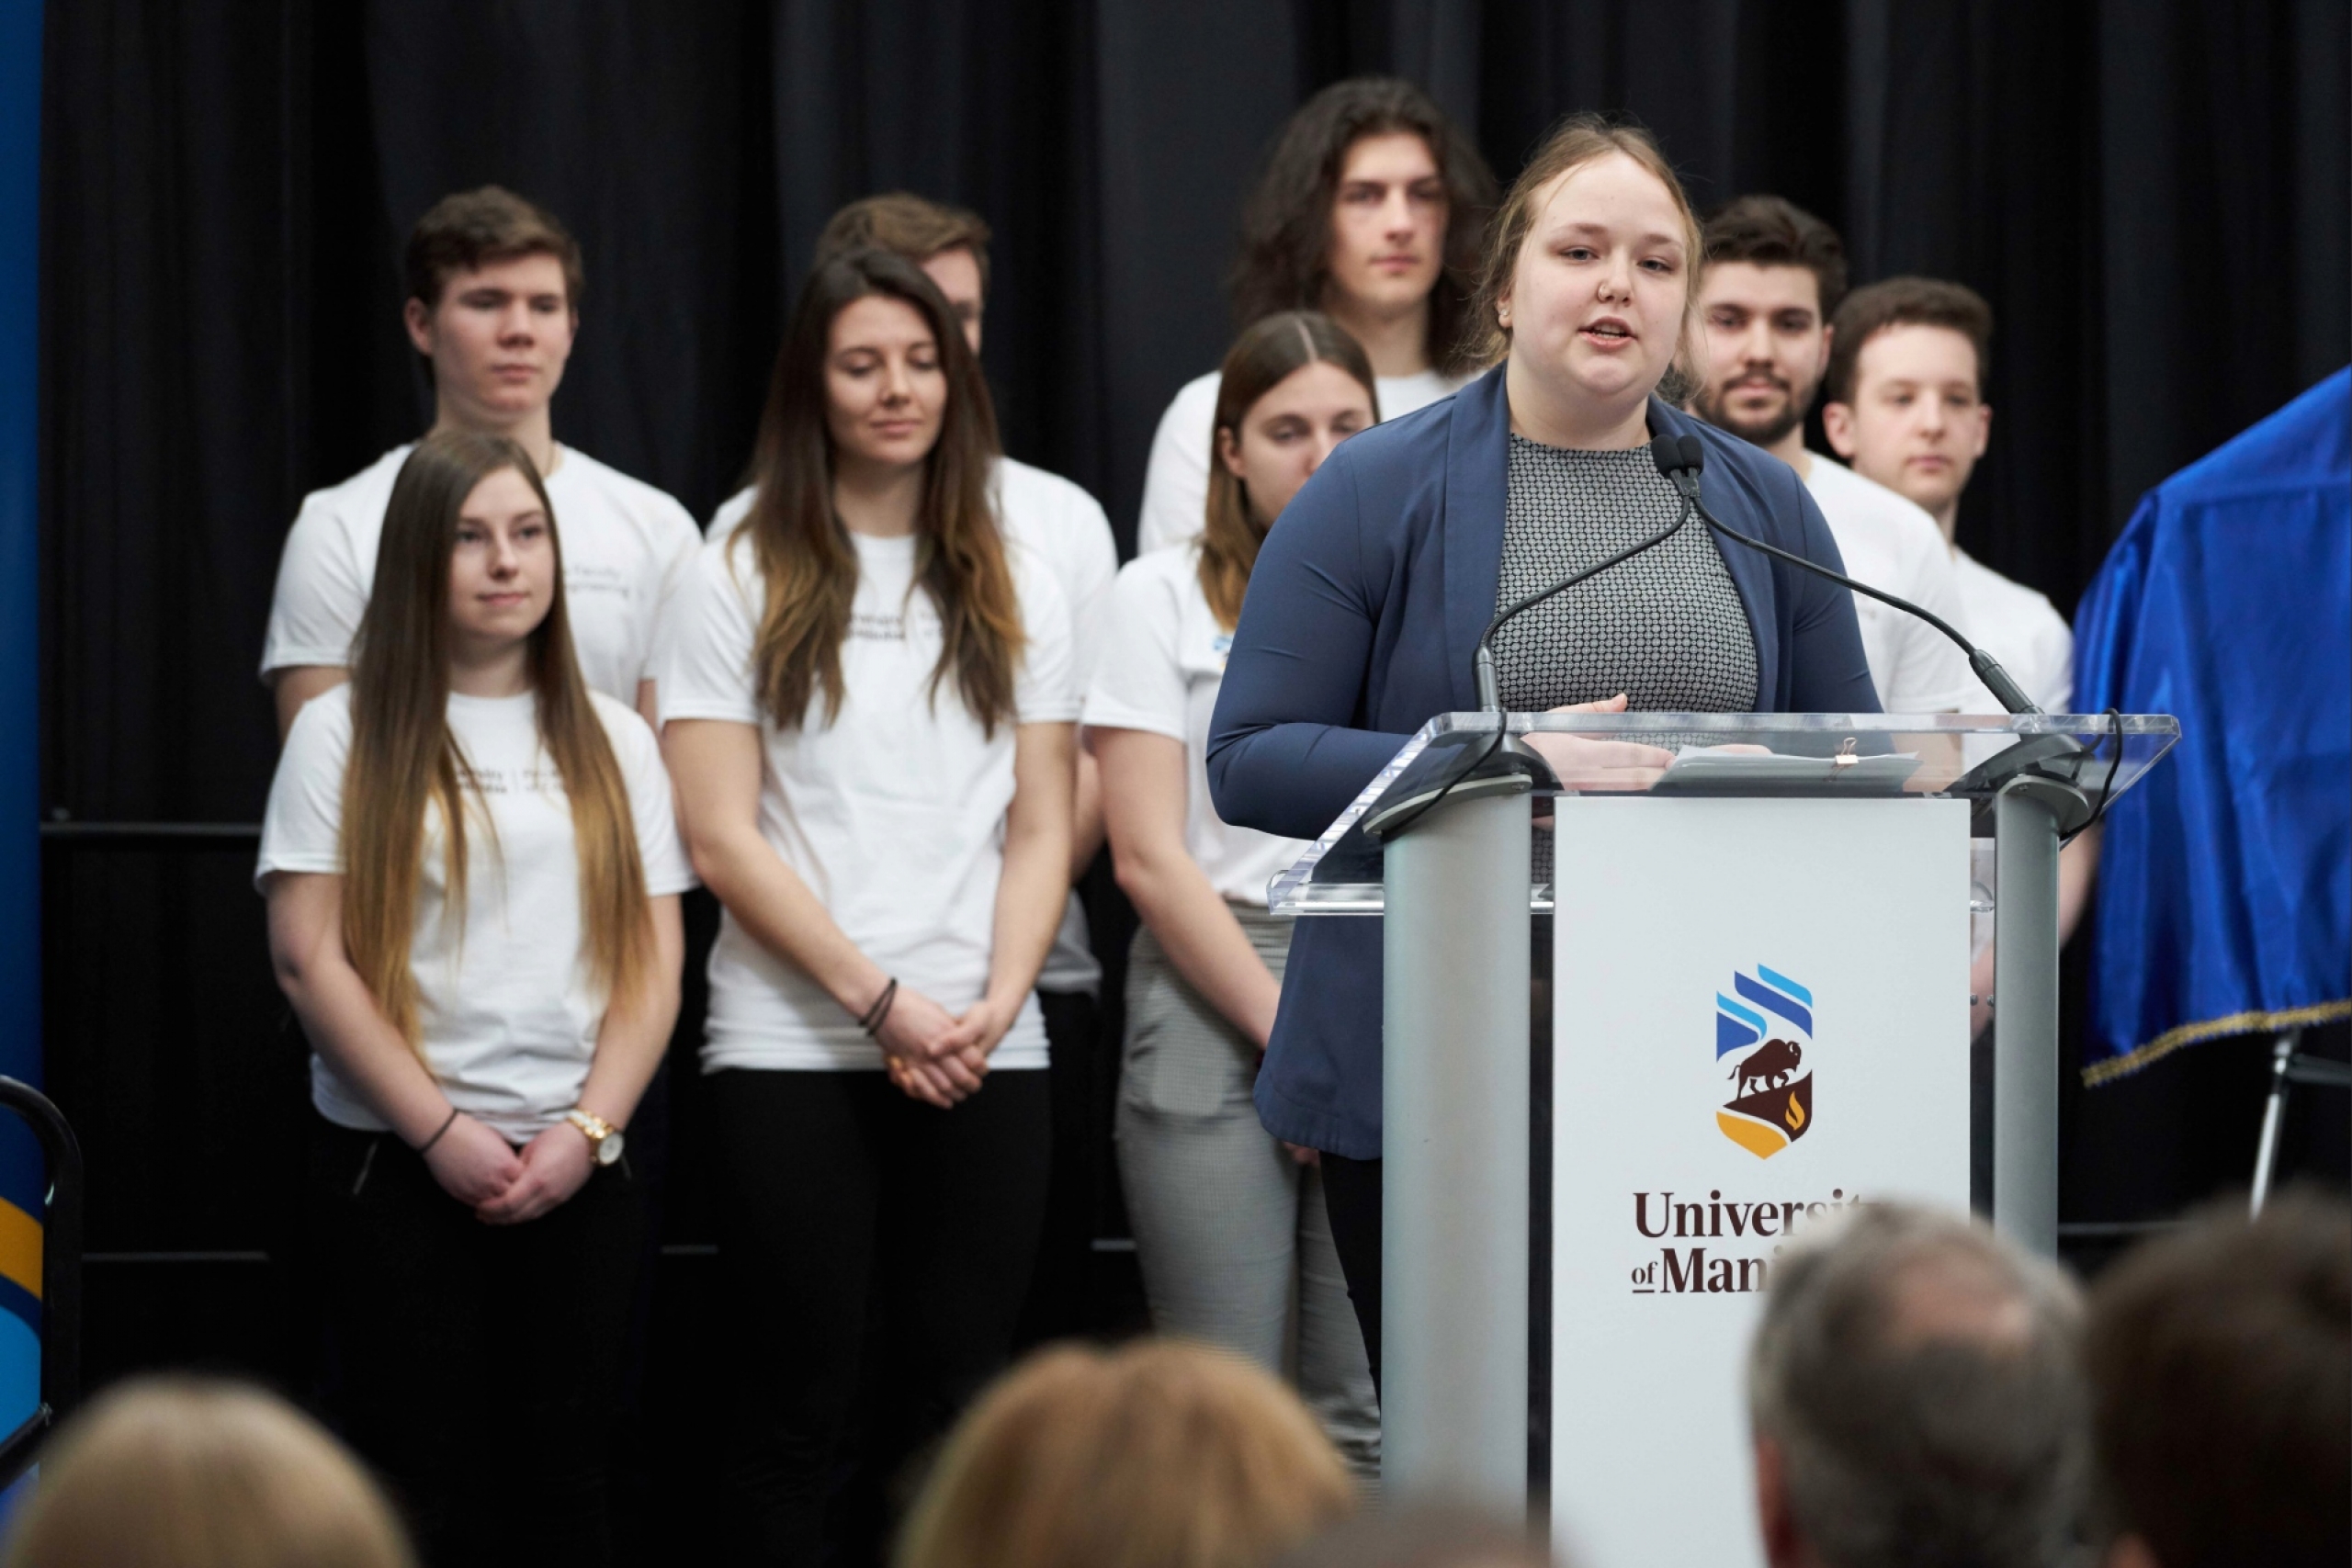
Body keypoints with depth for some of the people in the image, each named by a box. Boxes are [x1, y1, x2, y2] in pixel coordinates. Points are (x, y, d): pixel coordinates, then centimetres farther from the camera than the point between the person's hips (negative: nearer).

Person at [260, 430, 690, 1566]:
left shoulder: (611, 743, 12)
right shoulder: (343, 733, 1)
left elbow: (653, 961, 7)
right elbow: (308, 959, -5)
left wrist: (587, 1131, -8)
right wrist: (441, 1131, -11)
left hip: (579, 1167, 3)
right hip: (396, 1164, -3)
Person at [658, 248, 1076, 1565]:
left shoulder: (1015, 592, 14)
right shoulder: (741, 583, 4)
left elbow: (1043, 828, 11)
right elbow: (721, 837, -3)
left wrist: (996, 1004, -7)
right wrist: (883, 1001, -12)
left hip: (985, 1060, 3)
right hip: (794, 1051, -3)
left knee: (953, 1402, 1)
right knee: (804, 1411, -2)